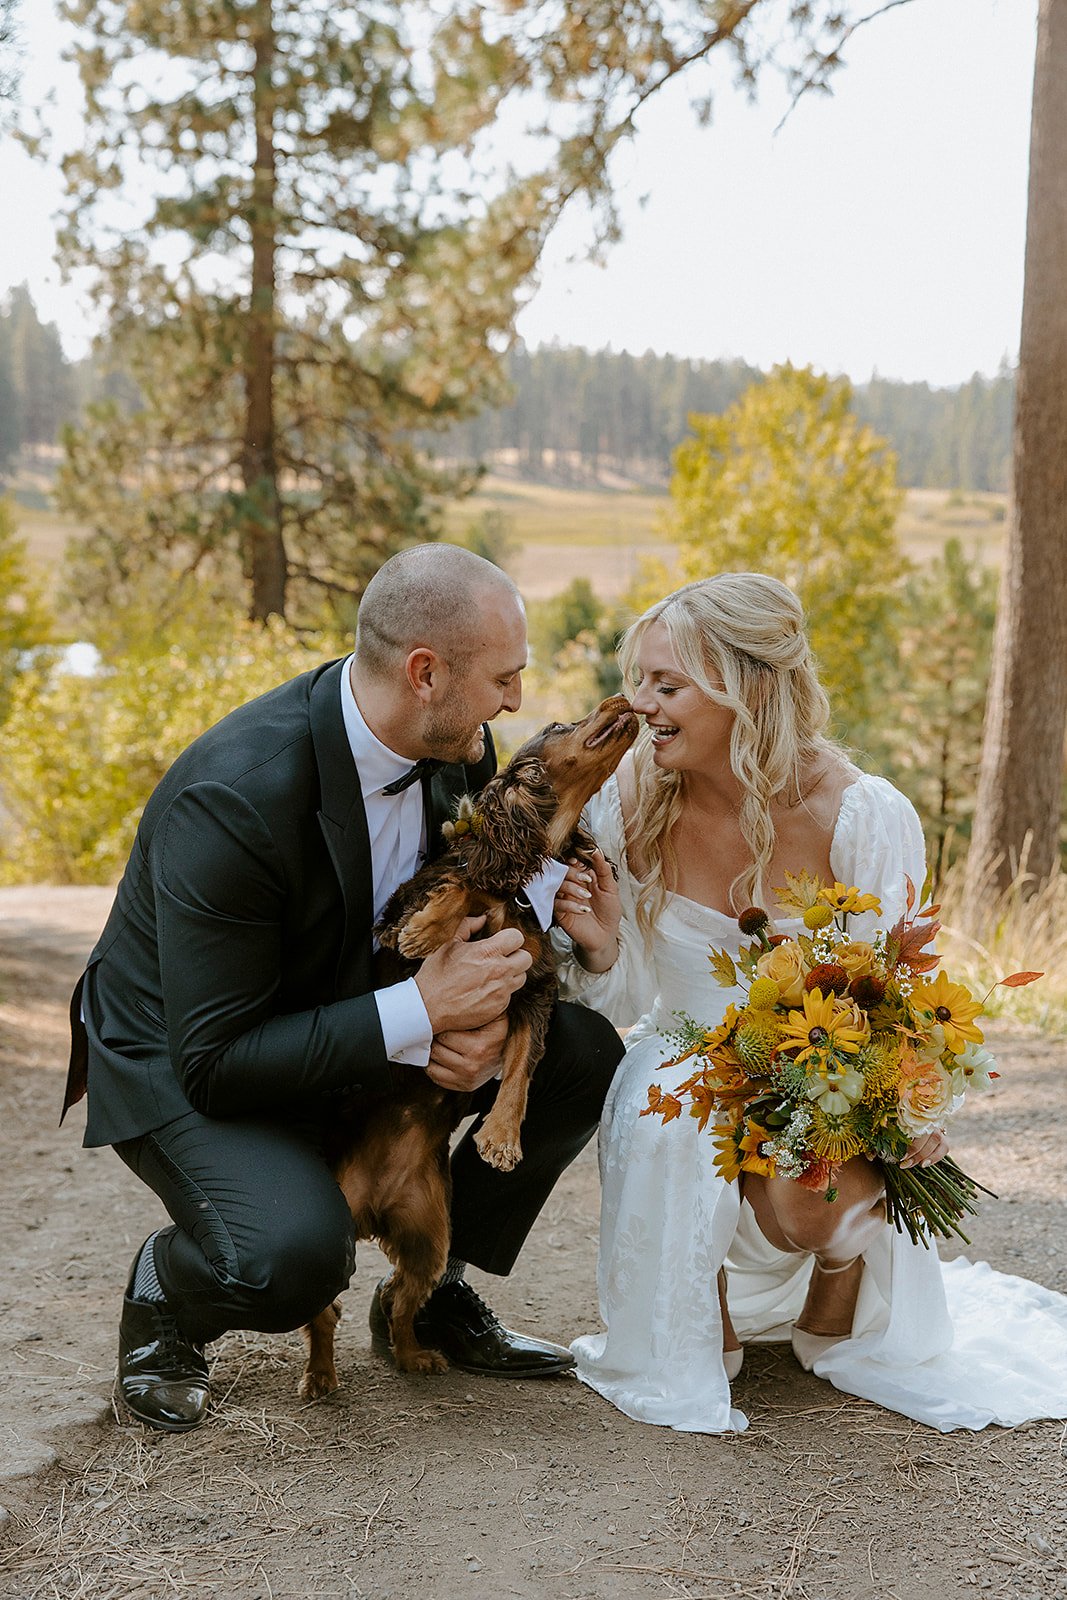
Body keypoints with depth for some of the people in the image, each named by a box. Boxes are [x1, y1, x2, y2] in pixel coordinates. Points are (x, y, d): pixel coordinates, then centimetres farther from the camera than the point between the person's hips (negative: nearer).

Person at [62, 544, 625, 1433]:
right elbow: (213, 1059, -31)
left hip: (363, 1014, 7)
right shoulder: (235, 799, -34)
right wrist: (419, 1013, -34)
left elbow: (481, 911, 4)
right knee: (291, 1257, -34)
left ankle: (433, 1292, 11)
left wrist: (485, 1011, -20)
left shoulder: (457, 751, -12)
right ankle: (161, 1295, 3)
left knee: (584, 1053, -8)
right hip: (184, 1063, -7)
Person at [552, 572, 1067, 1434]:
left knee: (810, 1200, -31)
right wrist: (599, 945, -27)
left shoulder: (864, 818, -21)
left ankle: (834, 1311, 11)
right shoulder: (632, 804, -13)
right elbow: (629, 1000, -5)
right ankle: (701, 1333, -2)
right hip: (687, 1069, 2)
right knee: (661, 1116, -32)